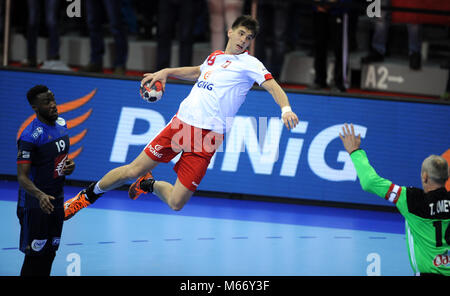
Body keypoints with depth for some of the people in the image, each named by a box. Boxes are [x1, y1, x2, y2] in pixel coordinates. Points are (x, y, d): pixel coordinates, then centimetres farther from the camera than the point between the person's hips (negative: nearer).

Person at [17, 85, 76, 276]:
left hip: (56, 202, 8)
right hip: (35, 205, -8)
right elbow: (22, 177, -24)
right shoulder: (30, 136, -21)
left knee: (49, 253, 13)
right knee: (35, 256, -6)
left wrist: (69, 166, -1)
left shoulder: (61, 124, 5)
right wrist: (40, 195, -42)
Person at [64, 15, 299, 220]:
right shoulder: (215, 57, 16)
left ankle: (149, 185, 27)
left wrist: (285, 109, -32)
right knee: (133, 171, 0)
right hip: (181, 122, 4)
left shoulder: (249, 64, -1)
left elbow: (272, 86, -13)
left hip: (208, 135, -4)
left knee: (176, 203, -7)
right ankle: (87, 195, 23)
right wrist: (166, 72, 30)